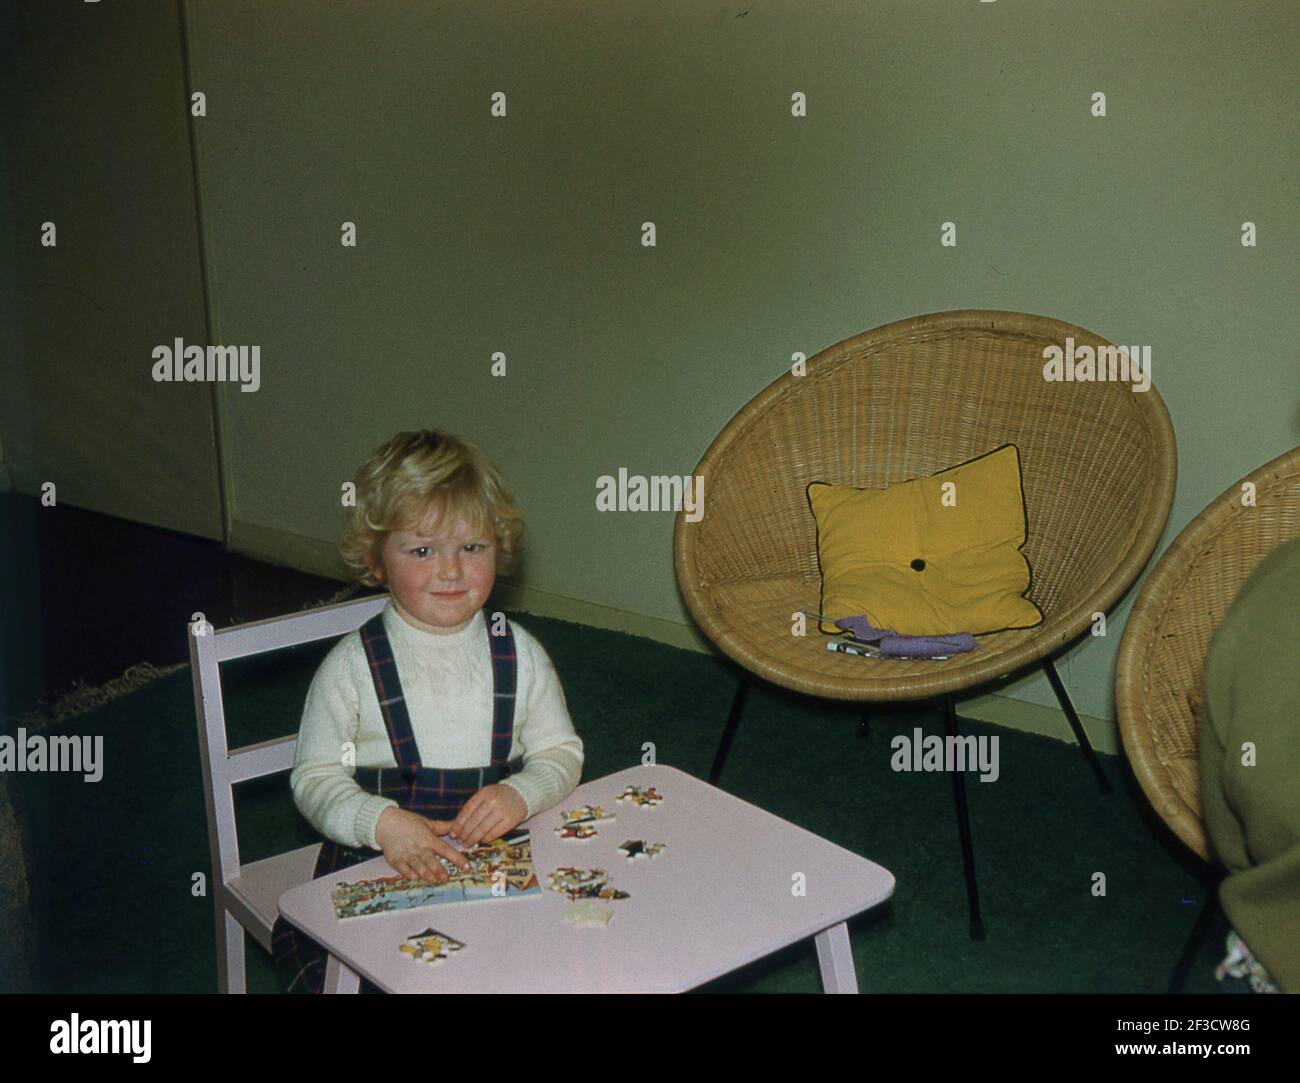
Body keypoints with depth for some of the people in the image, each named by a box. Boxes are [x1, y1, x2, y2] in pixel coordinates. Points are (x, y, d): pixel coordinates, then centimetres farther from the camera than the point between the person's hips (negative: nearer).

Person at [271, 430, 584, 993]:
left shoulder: (520, 655, 5)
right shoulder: (352, 666, -3)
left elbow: (561, 752, 10)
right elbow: (315, 777, -2)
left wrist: (520, 794, -12)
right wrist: (382, 822, -21)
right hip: (376, 868, -2)